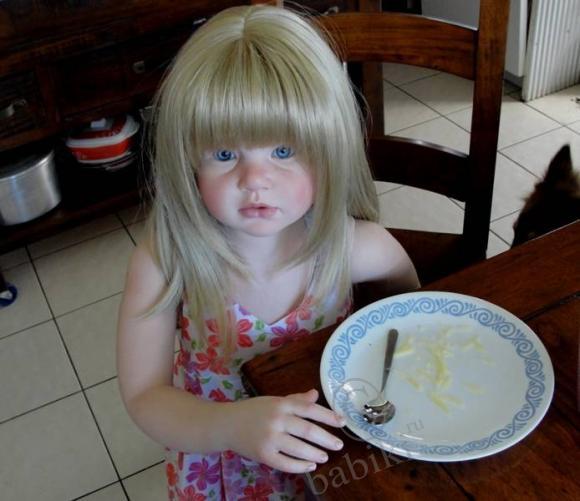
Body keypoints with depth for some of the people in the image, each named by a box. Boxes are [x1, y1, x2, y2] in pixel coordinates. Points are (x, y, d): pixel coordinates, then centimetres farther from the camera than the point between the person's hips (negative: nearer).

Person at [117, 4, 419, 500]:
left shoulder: (355, 246, -25)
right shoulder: (164, 260, -26)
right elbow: (144, 397, -22)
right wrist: (232, 425, -39)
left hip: (331, 436, 1)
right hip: (216, 444, 0)